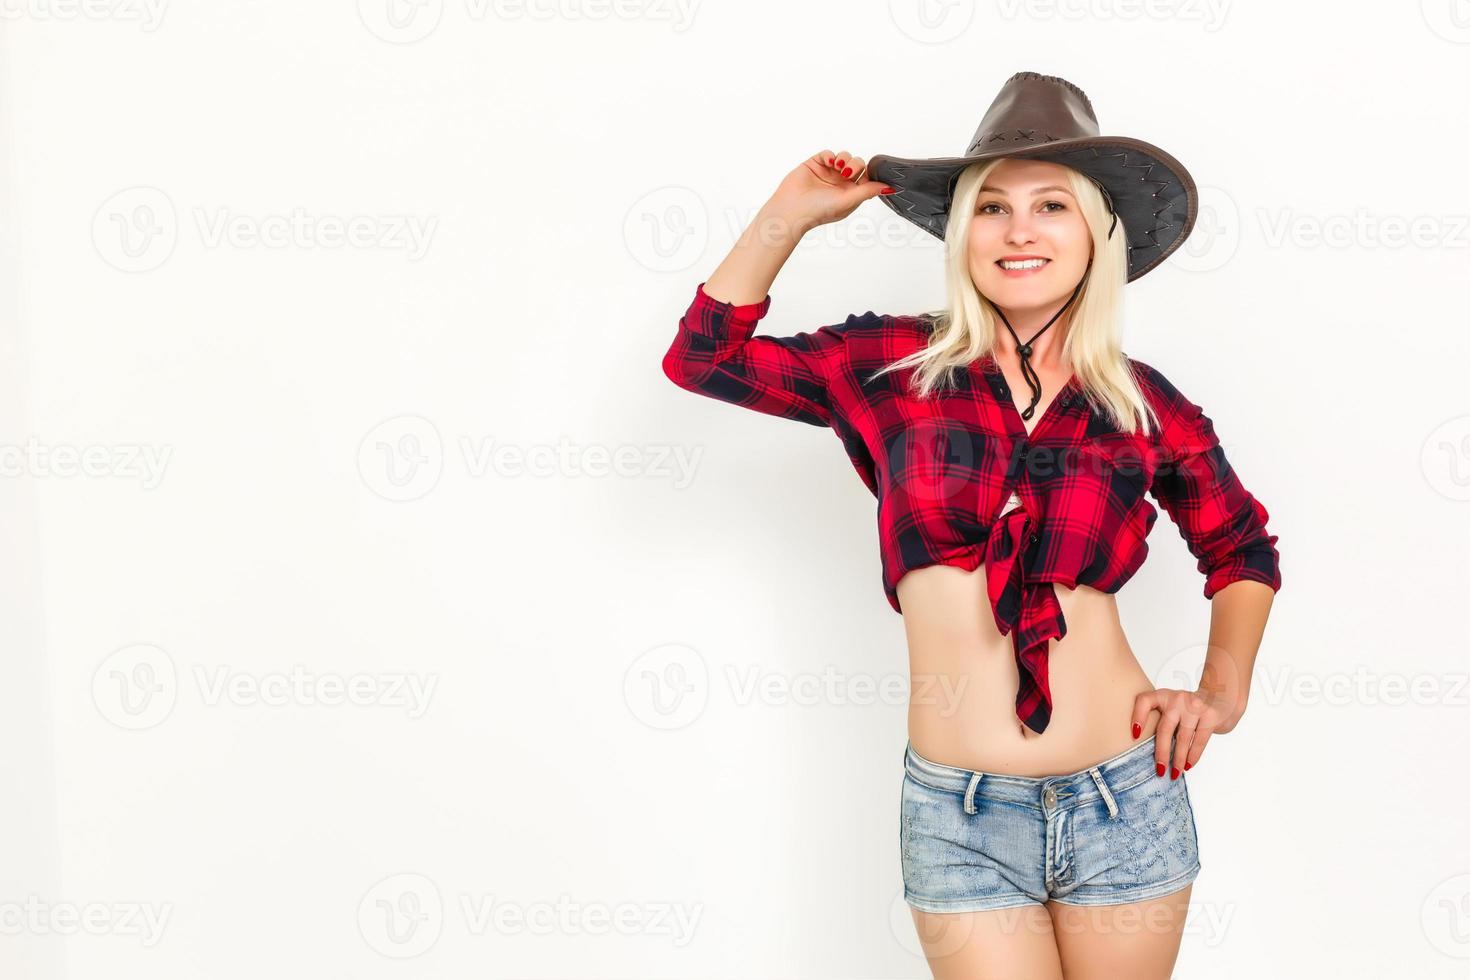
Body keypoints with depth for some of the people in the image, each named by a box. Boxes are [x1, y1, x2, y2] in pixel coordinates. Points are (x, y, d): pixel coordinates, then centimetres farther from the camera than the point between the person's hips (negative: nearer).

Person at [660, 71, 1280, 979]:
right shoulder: (892, 365, 1)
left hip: (1128, 800, 1)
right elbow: (703, 356, 6)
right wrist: (793, 213, 2)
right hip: (961, 817, -1)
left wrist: (1223, 691, 5)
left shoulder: (1144, 406, 2)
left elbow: (1243, 548, 18)